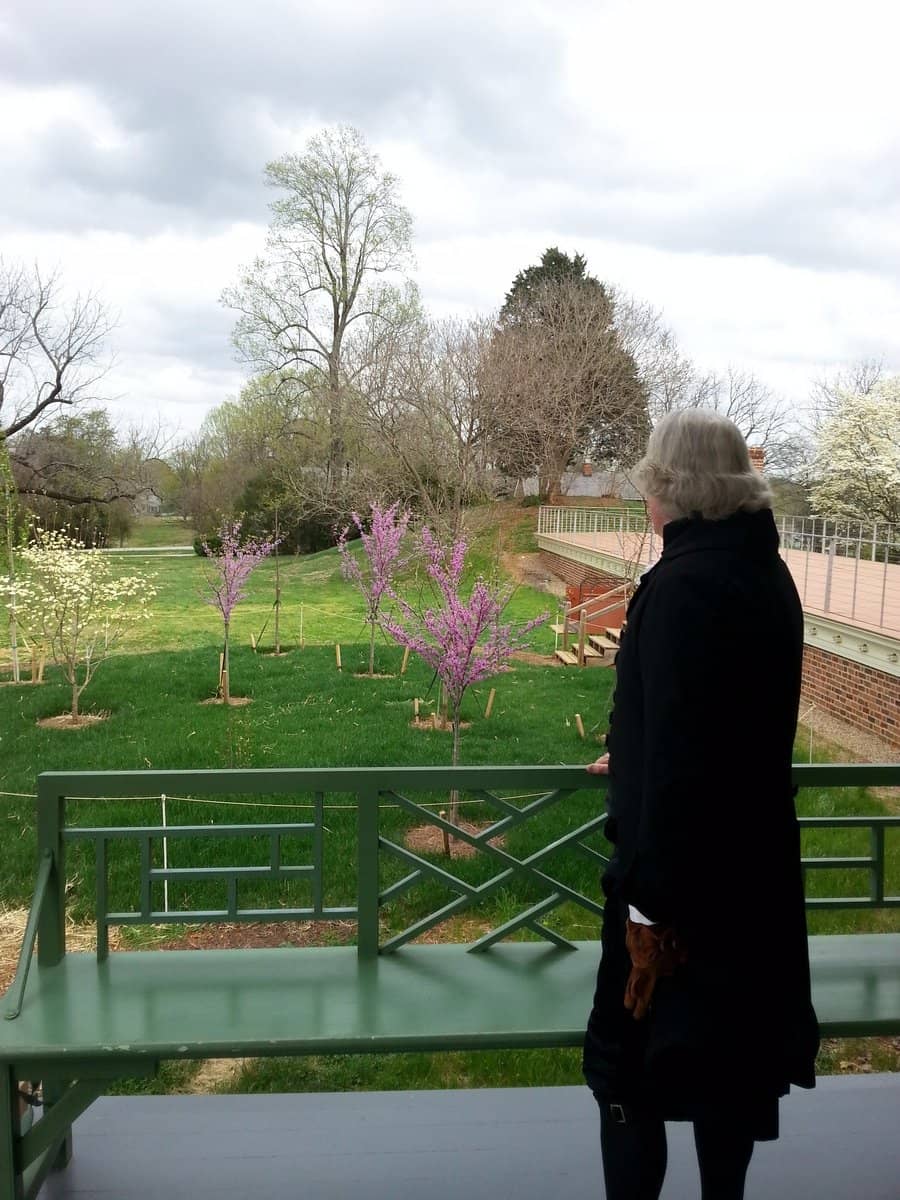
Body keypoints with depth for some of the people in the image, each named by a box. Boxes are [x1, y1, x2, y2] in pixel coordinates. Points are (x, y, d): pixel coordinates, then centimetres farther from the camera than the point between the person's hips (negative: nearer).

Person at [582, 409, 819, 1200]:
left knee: (633, 1062, 7)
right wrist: (635, 766, 34)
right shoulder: (766, 574, 6)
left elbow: (678, 753, -26)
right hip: (752, 861, 9)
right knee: (728, 1051, 21)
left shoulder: (685, 584, -22)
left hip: (686, 867, -9)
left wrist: (649, 902, -21)